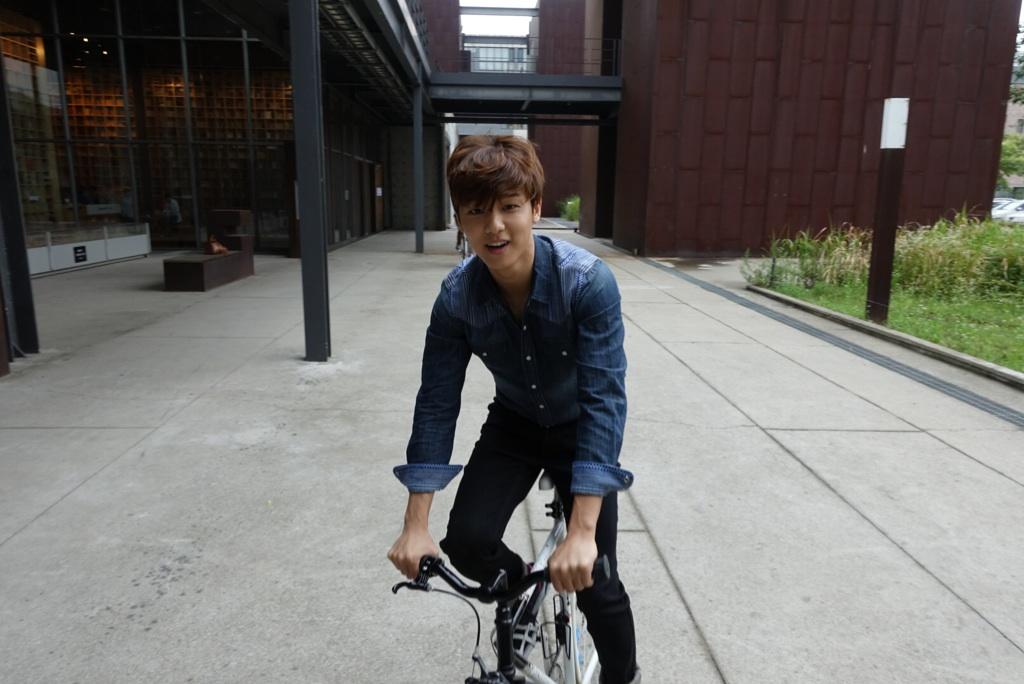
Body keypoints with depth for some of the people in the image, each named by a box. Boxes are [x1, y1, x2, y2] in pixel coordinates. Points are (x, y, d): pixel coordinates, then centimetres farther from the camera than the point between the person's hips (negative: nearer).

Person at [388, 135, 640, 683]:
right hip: (514, 423, 3)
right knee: (467, 541, -14)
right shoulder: (456, 297, -22)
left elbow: (604, 398, -35)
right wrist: (415, 525, -21)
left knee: (593, 578, -4)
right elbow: (437, 404, -19)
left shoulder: (588, 282, -32)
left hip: (580, 428, -2)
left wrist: (582, 531, -41)